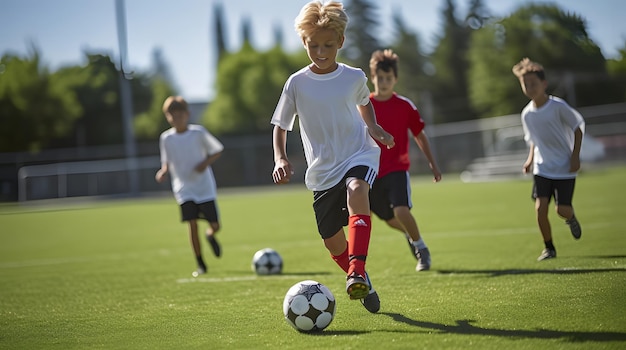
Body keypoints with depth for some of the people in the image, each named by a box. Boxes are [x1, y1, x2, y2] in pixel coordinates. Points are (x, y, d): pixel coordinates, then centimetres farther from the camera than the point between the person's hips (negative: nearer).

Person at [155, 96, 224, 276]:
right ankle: (200, 264, 3)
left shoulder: (199, 132, -6)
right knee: (192, 224, -9)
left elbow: (217, 150, 4)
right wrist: (163, 172, -11)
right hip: (184, 189, 1)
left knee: (215, 225, -2)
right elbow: (167, 162, 11)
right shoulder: (166, 138, 0)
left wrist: (206, 162, -14)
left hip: (205, 187, -1)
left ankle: (210, 236, 37)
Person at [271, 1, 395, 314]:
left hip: (358, 156, -2)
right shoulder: (296, 83, -4)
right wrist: (280, 158, -13)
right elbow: (280, 126, 4)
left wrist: (374, 128, 3)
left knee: (356, 190, -36)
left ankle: (357, 273, -46)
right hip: (322, 171, 2)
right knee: (333, 241, 4)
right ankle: (365, 286, 32)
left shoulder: (354, 77, -1)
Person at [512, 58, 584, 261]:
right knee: (540, 207, -11)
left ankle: (571, 218, 34)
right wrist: (531, 159, -1)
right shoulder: (527, 114, -2)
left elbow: (578, 127, -6)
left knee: (562, 209, -5)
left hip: (565, 168, -3)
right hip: (542, 169, 3)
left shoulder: (558, 106, -16)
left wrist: (575, 156, -11)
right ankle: (549, 248, 7)